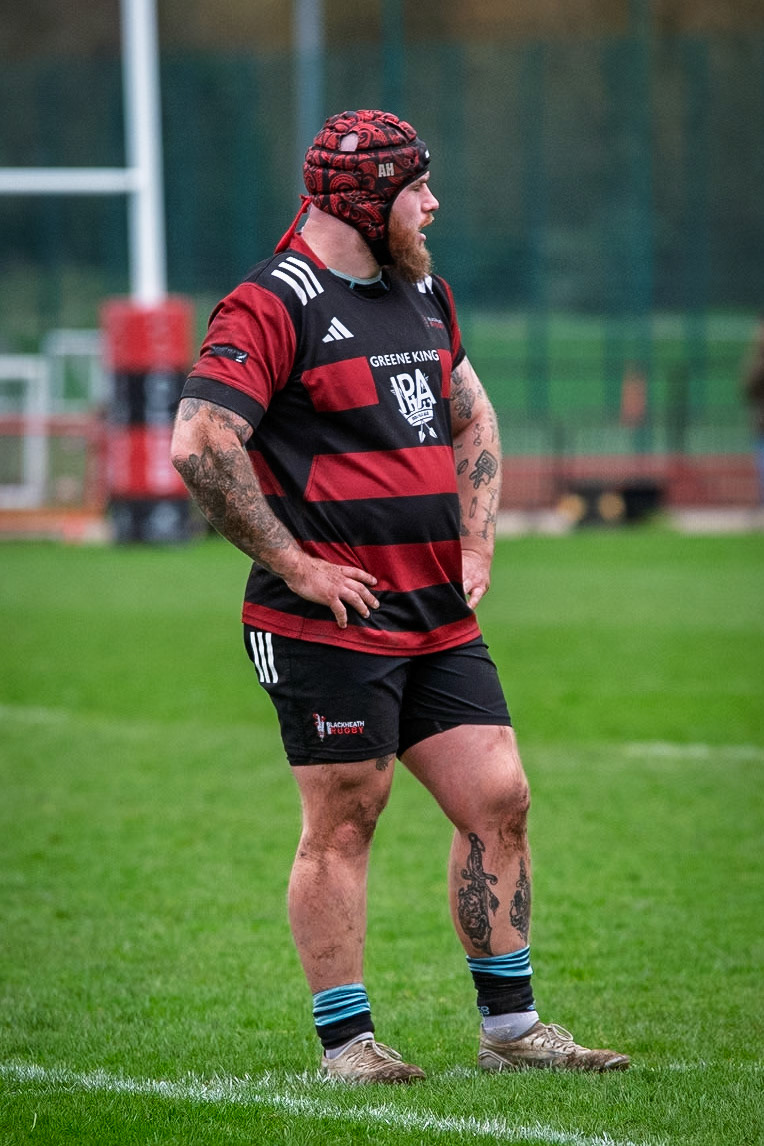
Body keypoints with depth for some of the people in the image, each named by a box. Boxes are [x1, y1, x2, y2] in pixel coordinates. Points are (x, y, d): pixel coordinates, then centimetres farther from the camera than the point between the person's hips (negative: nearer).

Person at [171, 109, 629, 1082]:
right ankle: (346, 1045, 7)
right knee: (342, 823, -2)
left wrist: (475, 539, 14)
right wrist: (294, 564, -17)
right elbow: (200, 446, -20)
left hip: (439, 618, 8)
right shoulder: (270, 308, -12)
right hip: (331, 624, -8)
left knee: (498, 799, 5)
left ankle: (510, 1029, 14)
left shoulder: (423, 295, 15)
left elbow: (472, 420, 29)